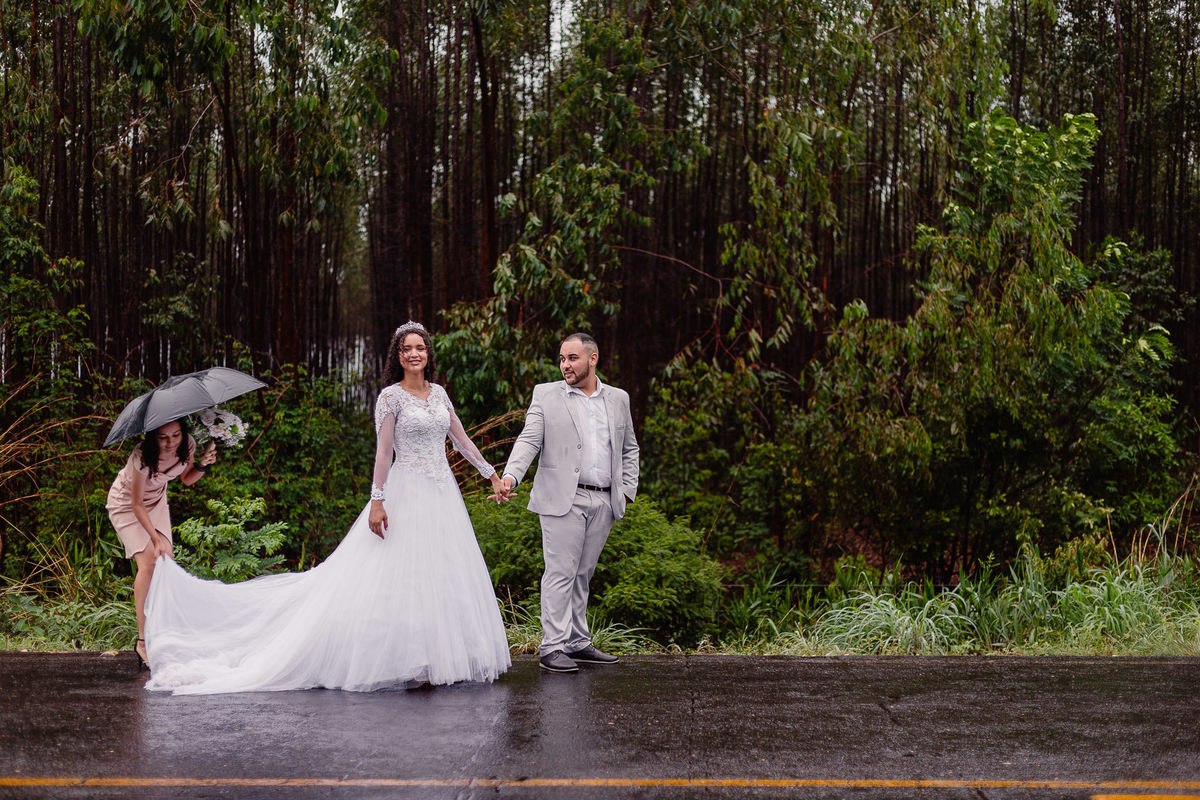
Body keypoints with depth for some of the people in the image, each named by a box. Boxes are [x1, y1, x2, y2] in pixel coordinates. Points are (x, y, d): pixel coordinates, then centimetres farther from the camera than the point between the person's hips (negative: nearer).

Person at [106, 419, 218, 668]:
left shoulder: (187, 445, -20)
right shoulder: (142, 458, -35)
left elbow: (186, 479, 0)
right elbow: (137, 505, -25)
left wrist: (202, 465, -20)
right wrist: (155, 539, -24)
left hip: (156, 502, 5)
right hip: (126, 504, -5)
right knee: (148, 562, -19)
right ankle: (143, 640, -16)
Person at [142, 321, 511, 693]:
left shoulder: (438, 393, 12)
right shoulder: (391, 396, -4)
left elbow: (462, 439, 18)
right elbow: (383, 450, -9)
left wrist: (492, 475, 18)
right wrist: (377, 501, -16)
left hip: (443, 495, 6)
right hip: (407, 493, -6)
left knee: (443, 579, 5)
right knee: (397, 577, -8)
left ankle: (438, 659, 11)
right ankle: (404, 662, -4)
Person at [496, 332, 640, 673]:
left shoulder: (618, 399, 14)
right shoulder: (546, 395, 4)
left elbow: (629, 449, 20)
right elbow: (529, 440, -5)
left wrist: (627, 490, 9)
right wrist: (510, 476, -21)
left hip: (603, 503, 3)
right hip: (563, 500, -3)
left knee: (582, 574, 9)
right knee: (560, 573, -6)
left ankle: (578, 643, 16)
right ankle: (552, 648, -4)